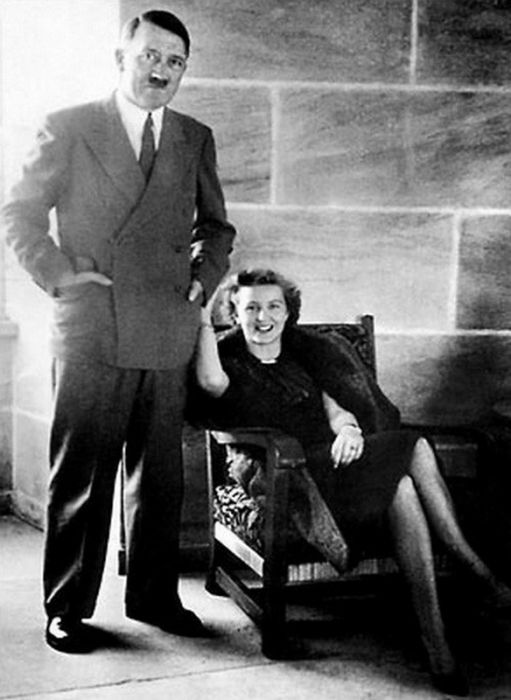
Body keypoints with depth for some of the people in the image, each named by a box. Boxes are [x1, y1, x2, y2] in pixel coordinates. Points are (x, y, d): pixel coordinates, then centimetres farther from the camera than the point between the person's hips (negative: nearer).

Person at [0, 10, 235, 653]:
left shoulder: (195, 140, 13)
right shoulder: (68, 129, 2)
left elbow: (216, 226, 23)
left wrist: (203, 278, 8)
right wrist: (59, 276, -5)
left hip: (168, 335, 4)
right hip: (90, 333, -3)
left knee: (159, 477, 11)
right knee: (80, 478, 2)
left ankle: (154, 596, 24)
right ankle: (67, 607, 15)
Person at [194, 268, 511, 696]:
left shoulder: (305, 355, 23)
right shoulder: (231, 361, 8)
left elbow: (337, 409, 10)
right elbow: (211, 381, -18)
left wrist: (348, 428, -11)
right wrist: (203, 319, -17)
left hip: (330, 465, 5)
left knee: (402, 486, -28)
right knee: (415, 449, -26)